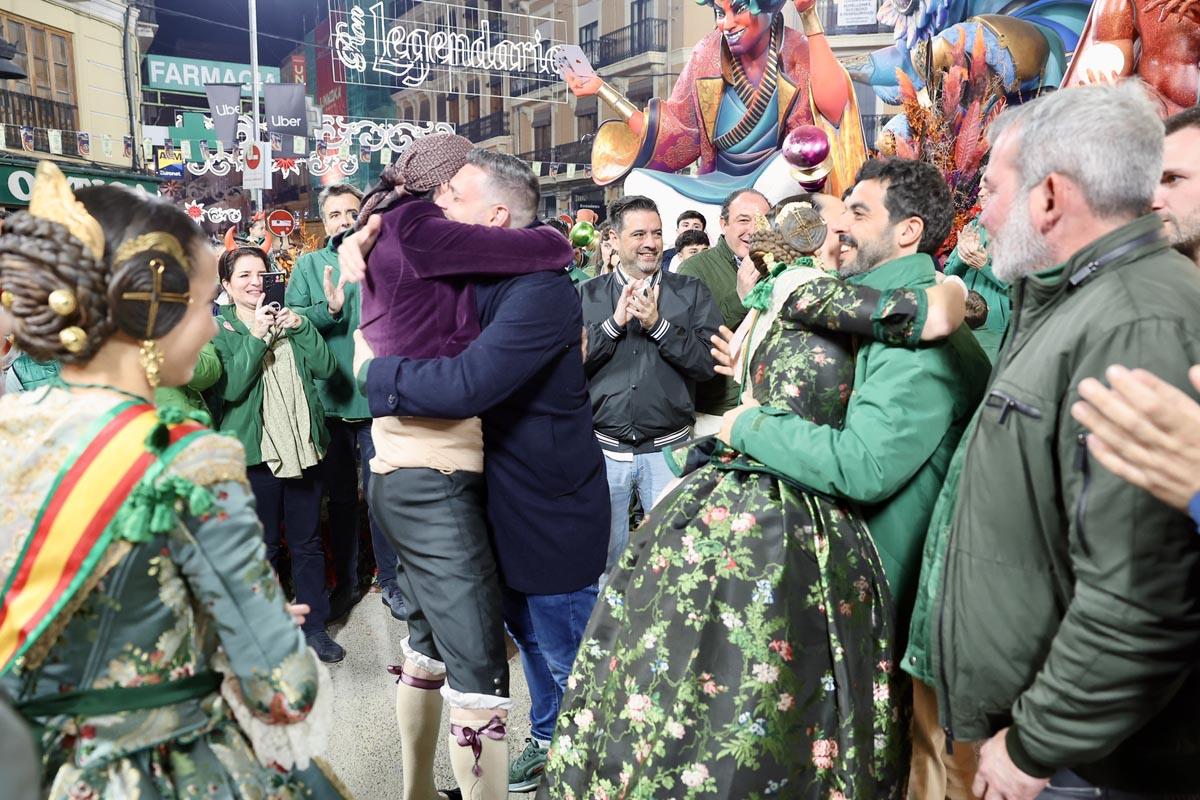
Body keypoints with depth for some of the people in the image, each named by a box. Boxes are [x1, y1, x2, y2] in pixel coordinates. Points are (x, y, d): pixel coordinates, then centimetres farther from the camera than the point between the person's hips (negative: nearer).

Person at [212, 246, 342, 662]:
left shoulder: (288, 319, 9)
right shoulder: (219, 330, -1)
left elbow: (326, 368, -2)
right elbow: (231, 389, -16)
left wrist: (301, 327, -14)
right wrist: (256, 338, -21)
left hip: (304, 444, 3)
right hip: (255, 451, -3)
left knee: (308, 542, 10)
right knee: (264, 547, 9)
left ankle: (315, 625, 21)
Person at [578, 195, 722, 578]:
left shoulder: (691, 292, 3)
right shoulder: (588, 295, 5)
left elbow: (709, 361, -7)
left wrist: (658, 324, -16)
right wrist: (615, 322, -14)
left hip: (668, 450, 0)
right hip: (604, 450, 1)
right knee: (603, 561, 13)